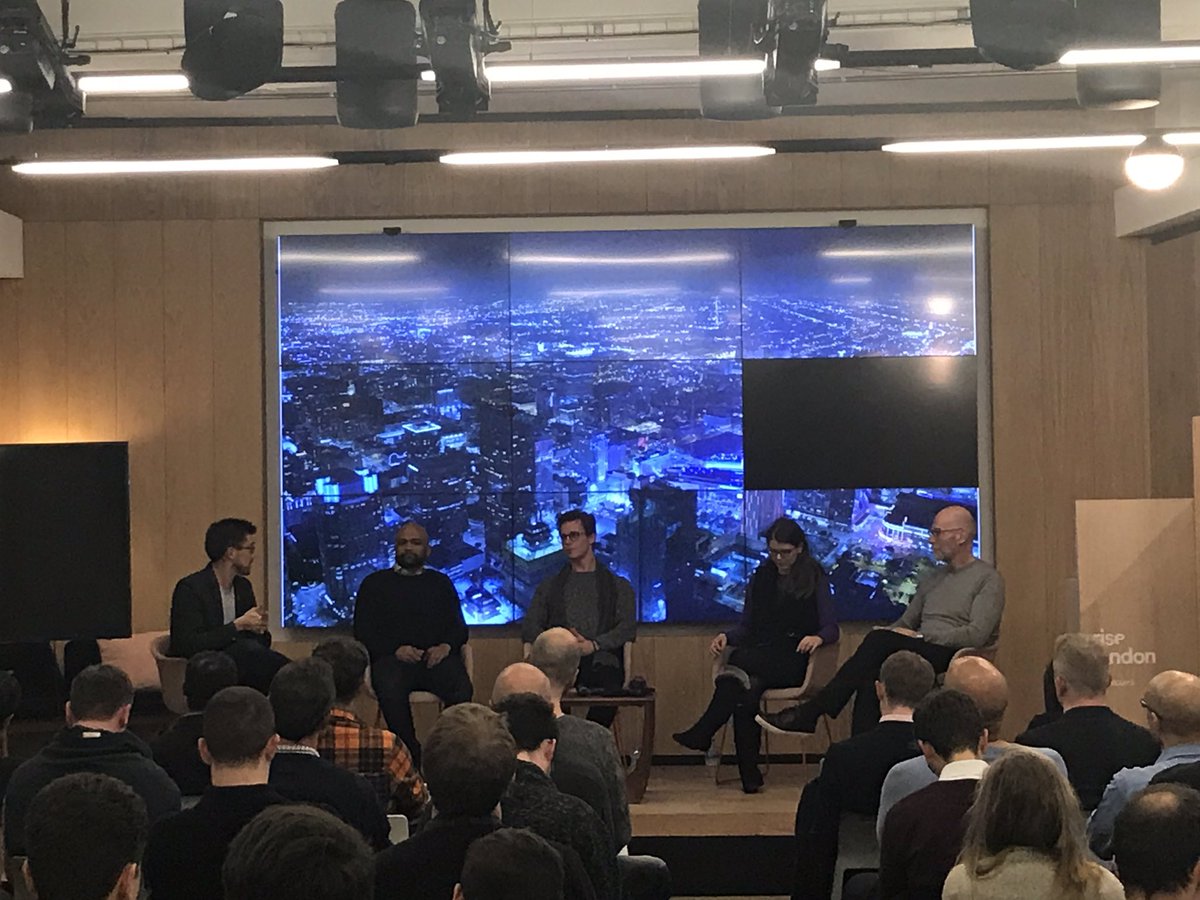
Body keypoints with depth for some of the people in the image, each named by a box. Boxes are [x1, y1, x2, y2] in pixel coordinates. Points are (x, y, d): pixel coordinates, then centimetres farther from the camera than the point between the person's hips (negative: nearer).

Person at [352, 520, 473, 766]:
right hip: (392, 657, -1)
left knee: (462, 689, -32)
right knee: (391, 691, -37)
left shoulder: (440, 583, 25)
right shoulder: (375, 583, 18)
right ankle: (413, 761, -29)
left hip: (436, 656, 2)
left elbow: (459, 627, 17)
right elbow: (363, 633, 9)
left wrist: (446, 646, -7)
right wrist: (396, 650, -9)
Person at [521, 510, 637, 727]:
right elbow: (530, 626, 13)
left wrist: (594, 644, -13)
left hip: (601, 662, -1)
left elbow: (628, 628, 5)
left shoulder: (618, 586, 19)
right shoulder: (549, 587, 25)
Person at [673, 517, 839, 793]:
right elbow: (746, 627, 16)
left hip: (795, 661, -3)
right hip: (758, 660, 3)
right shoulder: (761, 577, 17)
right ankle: (749, 775, -34)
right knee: (747, 690, -34)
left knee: (740, 660, -34)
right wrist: (726, 637, -6)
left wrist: (817, 638, -25)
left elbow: (832, 628, -1)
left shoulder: (815, 579, 6)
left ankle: (703, 733, -27)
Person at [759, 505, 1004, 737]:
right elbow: (906, 622, 25)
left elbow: (976, 635, -11)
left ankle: (808, 714, -27)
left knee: (880, 641, -28)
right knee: (872, 675, -29)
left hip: (954, 657, -6)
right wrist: (886, 634, 0)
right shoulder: (933, 578, 27)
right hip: (923, 653, 6)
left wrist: (919, 637, -10)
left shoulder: (988, 579, 2)